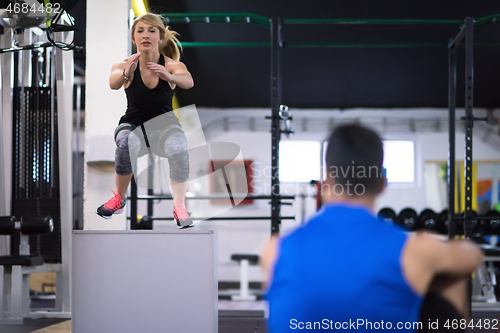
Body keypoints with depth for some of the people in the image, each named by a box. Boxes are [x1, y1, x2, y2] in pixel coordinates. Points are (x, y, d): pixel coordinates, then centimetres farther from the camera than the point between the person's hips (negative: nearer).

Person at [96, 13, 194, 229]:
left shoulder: (172, 65, -7)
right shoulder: (124, 65, -6)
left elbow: (188, 82, -30)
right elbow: (113, 84, -29)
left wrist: (169, 77, -53)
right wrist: (125, 74, -53)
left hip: (164, 124, 0)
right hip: (132, 125, 1)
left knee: (179, 150, -34)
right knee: (126, 146, -34)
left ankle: (179, 206, -16)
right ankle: (119, 198, -9)